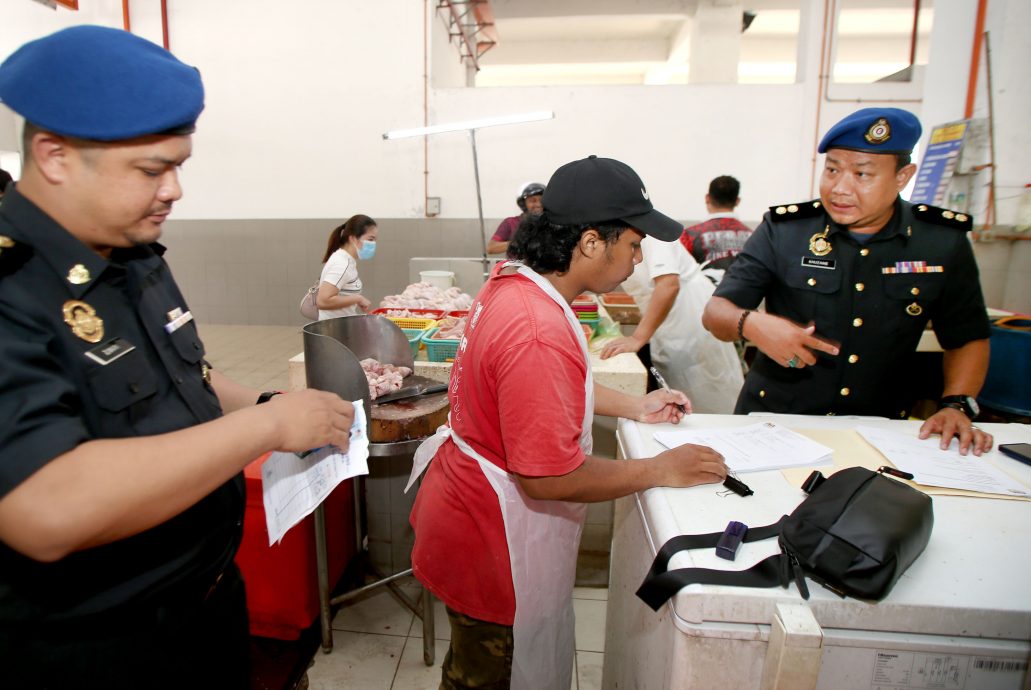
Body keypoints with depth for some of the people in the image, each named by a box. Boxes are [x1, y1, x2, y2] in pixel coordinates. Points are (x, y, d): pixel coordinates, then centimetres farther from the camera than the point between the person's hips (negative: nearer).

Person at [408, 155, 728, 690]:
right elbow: (548, 477, -30)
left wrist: (633, 406, 9)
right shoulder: (540, 334, -34)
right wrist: (661, 470, -19)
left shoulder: (511, 281, -2)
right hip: (492, 547, -9)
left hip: (467, 501, 9)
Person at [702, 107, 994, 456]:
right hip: (774, 423, -2)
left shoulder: (943, 241, 3)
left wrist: (957, 405, -3)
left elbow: (968, 338, 13)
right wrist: (751, 324, -26)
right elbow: (715, 312, -5)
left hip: (879, 430, 3)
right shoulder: (784, 229, -3)